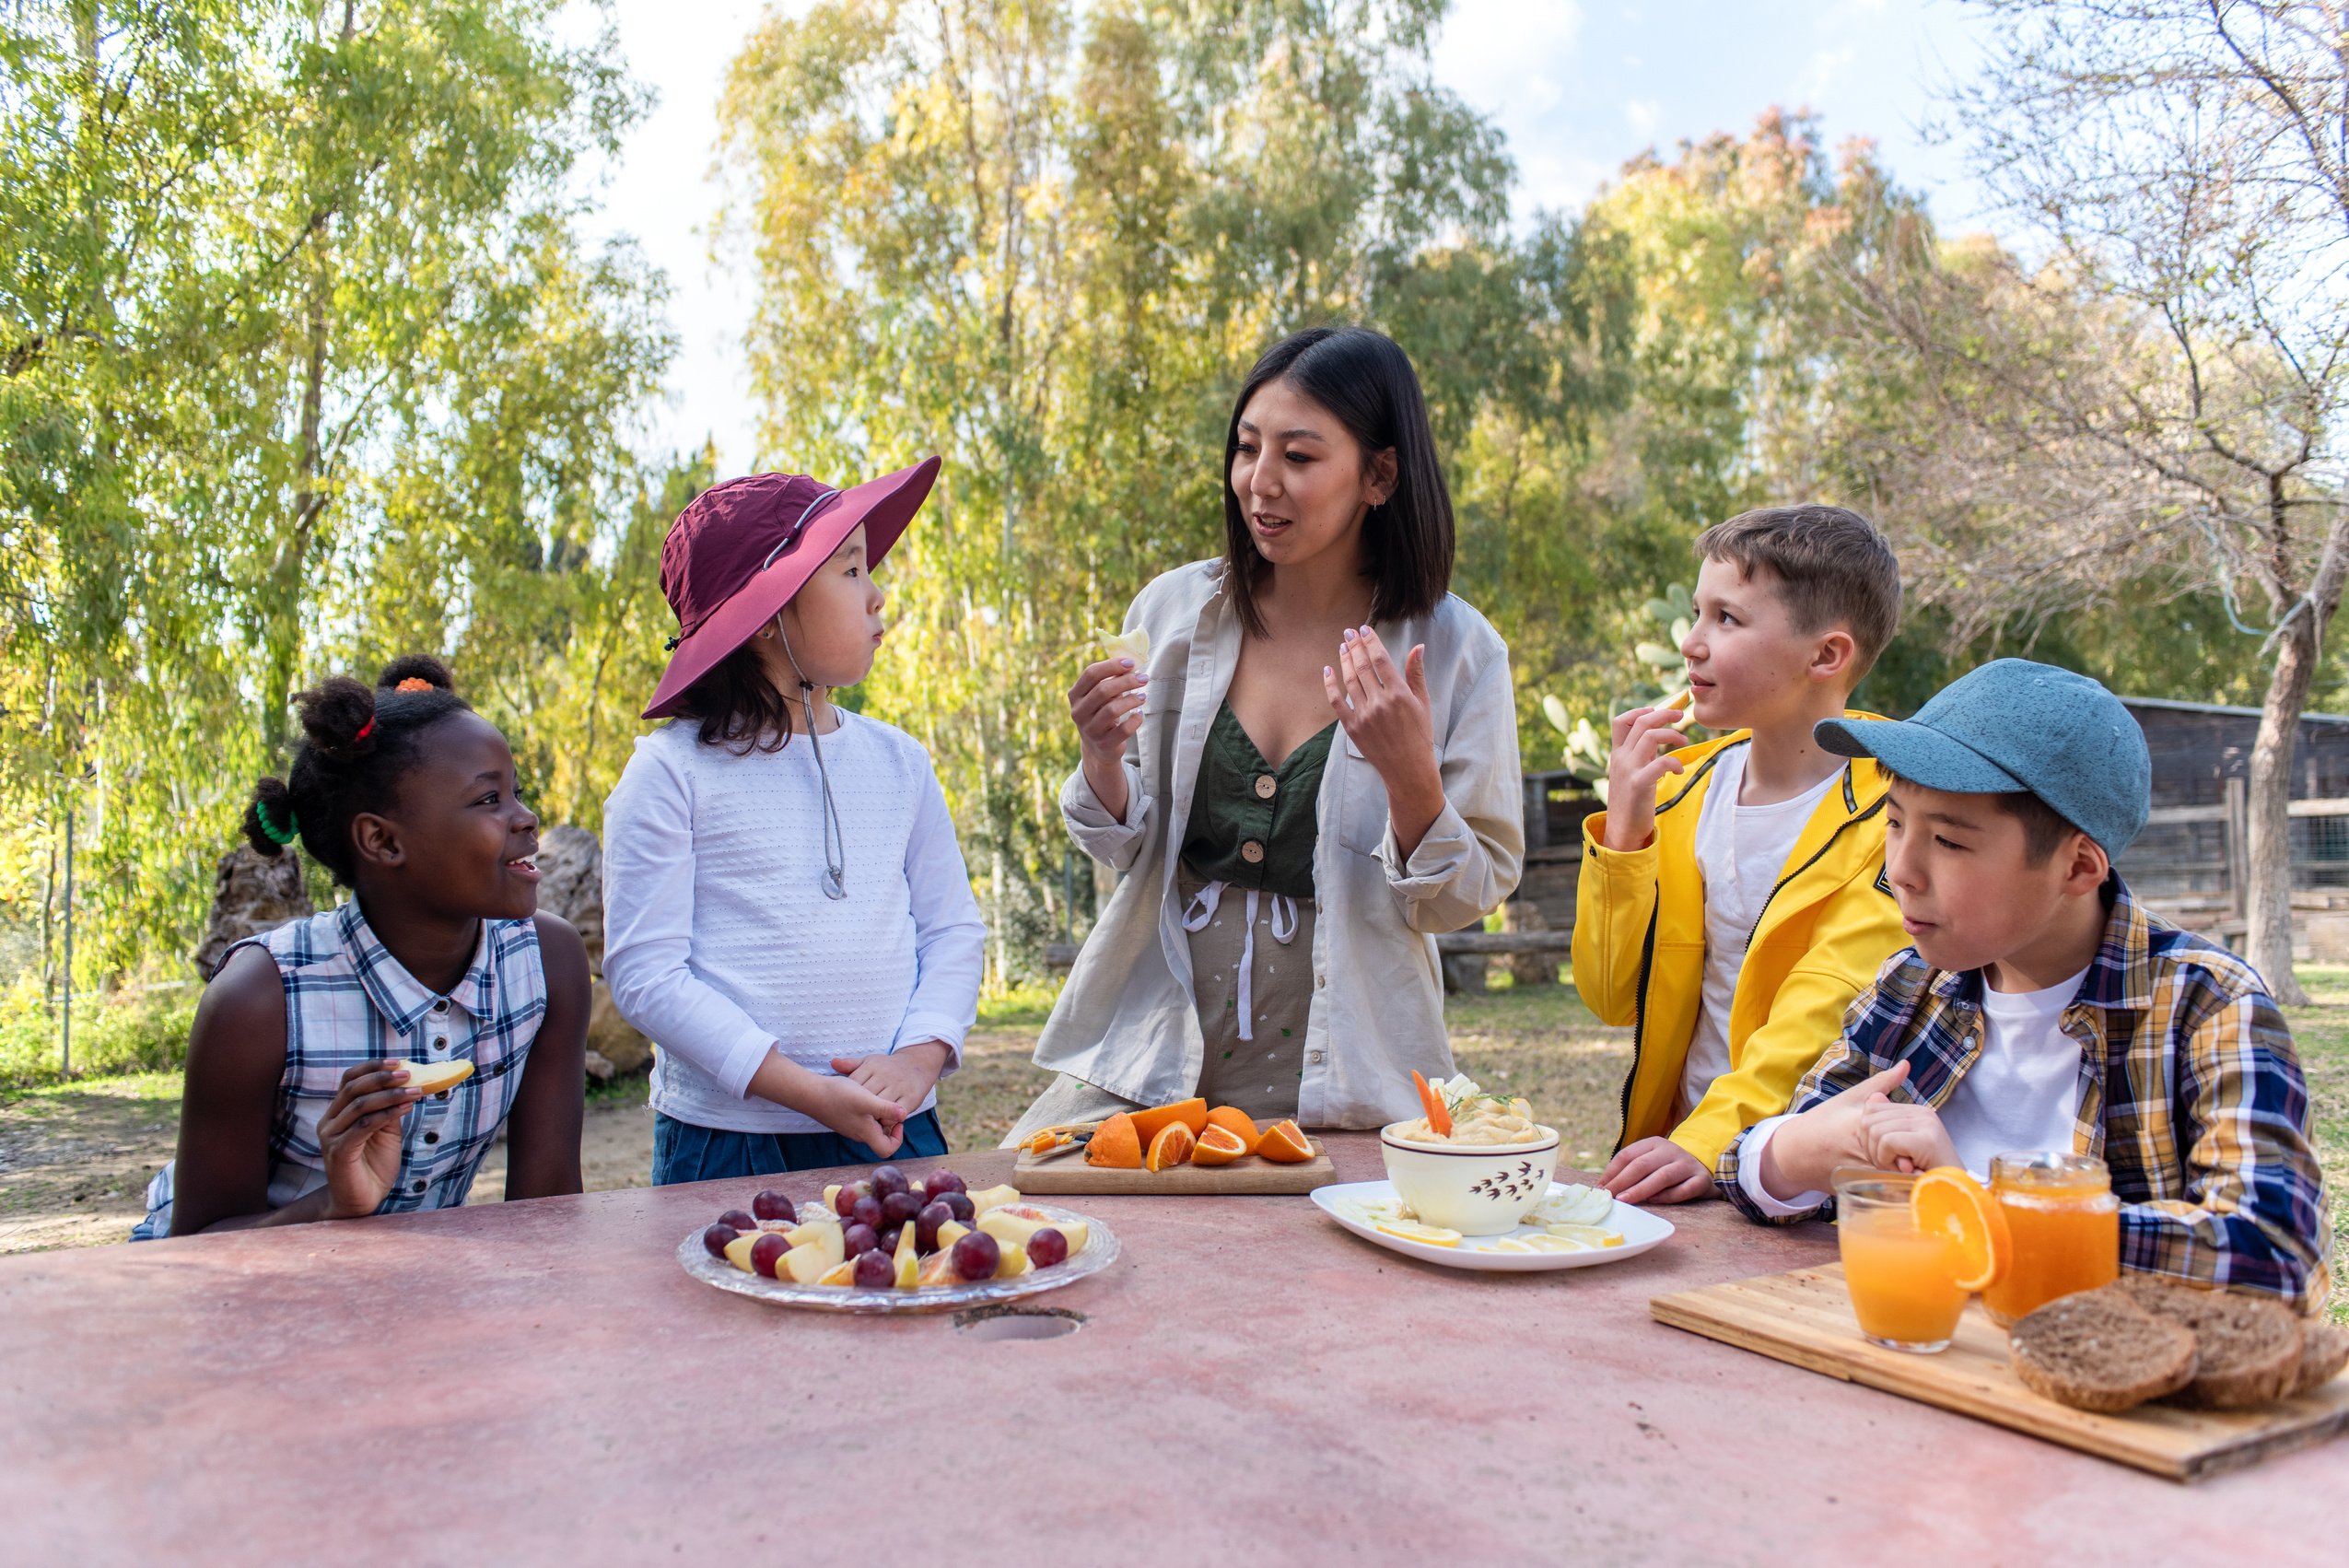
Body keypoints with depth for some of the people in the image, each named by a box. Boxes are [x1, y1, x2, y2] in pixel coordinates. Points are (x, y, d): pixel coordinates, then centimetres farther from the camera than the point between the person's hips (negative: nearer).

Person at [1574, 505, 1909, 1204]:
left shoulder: (1888, 811, -6)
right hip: (1674, 1141, 4)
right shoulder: (1683, 786, 8)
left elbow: (1826, 1015, -15)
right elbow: (1613, 999, 5)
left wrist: (1709, 1143, -27)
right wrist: (1624, 830, -6)